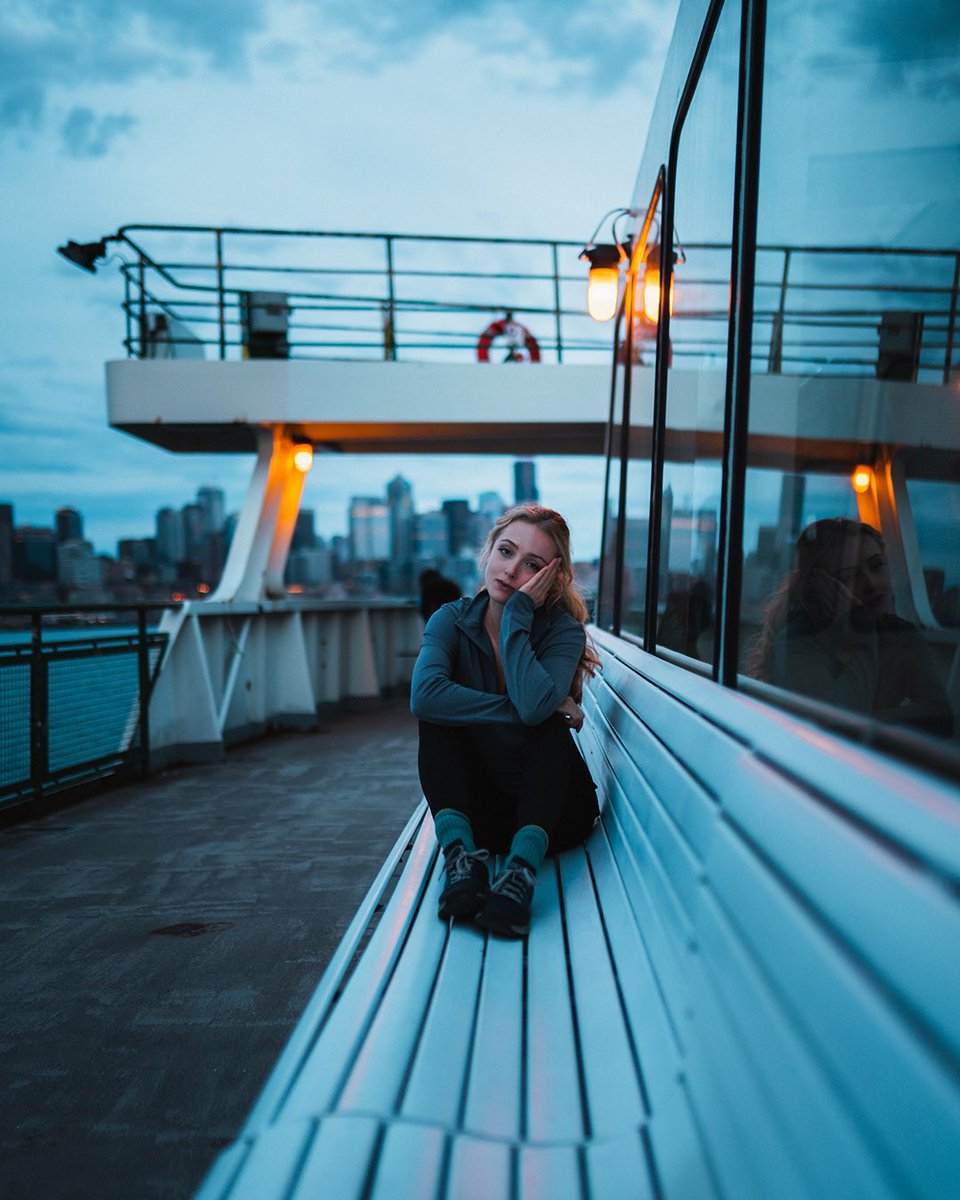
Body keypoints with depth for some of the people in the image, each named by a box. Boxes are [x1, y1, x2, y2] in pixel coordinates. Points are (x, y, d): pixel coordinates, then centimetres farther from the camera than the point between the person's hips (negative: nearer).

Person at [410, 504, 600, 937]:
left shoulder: (563, 629, -9)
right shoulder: (452, 620, -5)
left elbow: (535, 706, -32)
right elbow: (424, 695, -28)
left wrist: (518, 613, -24)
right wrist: (518, 710, -28)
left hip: (551, 807, -1)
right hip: (477, 808, 1)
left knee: (551, 726, -28)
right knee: (438, 715, -22)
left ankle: (521, 869, -43)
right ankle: (461, 852, -36)